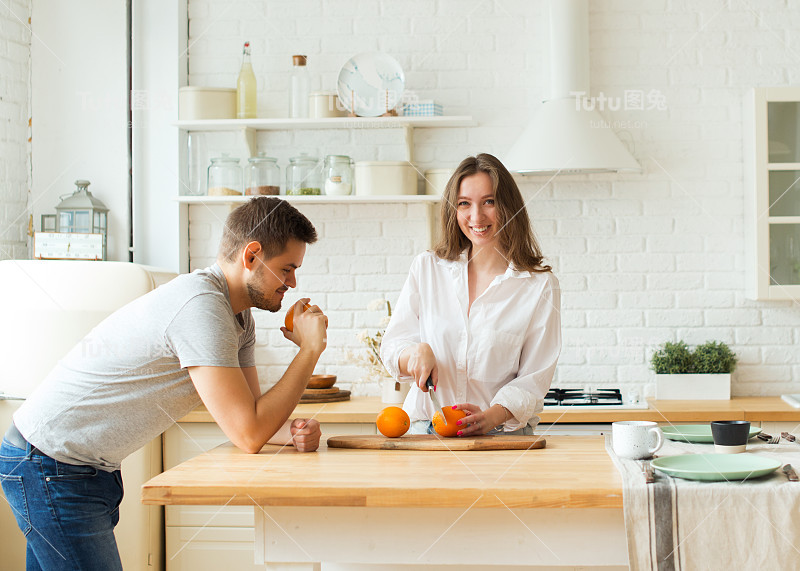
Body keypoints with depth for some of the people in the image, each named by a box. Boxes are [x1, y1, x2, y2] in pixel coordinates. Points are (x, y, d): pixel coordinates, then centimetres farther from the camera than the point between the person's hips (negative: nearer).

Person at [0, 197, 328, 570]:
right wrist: (310, 349, -19)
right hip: (48, 466, -10)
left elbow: (250, 413, 9)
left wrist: (292, 432, -13)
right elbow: (248, 435, -27)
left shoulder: (239, 319, 6)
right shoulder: (200, 305, -27)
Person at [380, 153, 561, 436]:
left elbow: (533, 378, -1)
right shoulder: (427, 268, 11)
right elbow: (392, 348, 11)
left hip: (502, 434, -1)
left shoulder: (540, 286, 3)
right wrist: (417, 352, -12)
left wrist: (491, 417, -18)